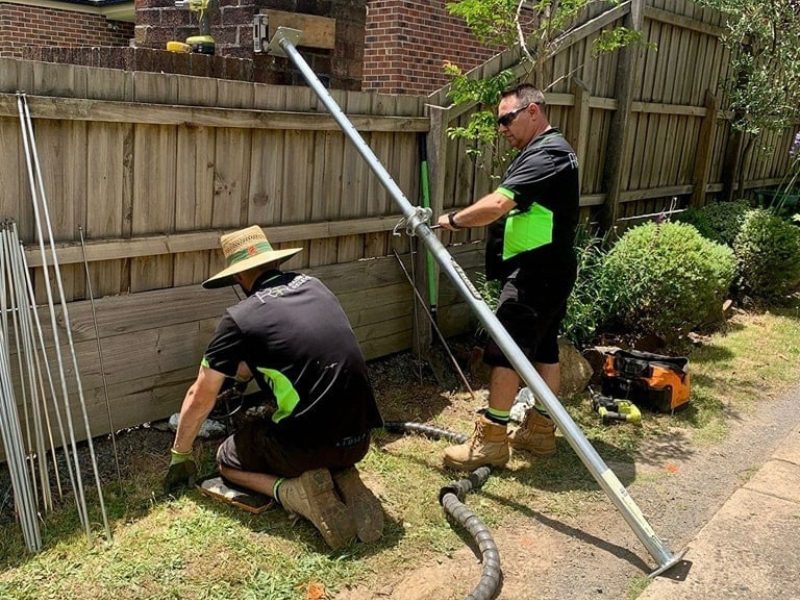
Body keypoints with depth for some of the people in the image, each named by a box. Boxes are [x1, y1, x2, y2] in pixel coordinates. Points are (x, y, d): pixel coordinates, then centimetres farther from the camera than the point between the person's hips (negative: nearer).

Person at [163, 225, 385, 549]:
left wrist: (179, 455, 23)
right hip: (359, 437, 5)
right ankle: (343, 478, 7)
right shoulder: (314, 286, 11)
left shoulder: (240, 317, -3)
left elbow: (200, 398, 7)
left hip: (307, 445, -5)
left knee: (228, 461, 24)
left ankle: (294, 491, -3)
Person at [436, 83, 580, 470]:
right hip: (549, 273, 11)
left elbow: (497, 205, -28)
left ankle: (490, 441, 0)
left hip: (534, 275, -11)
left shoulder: (545, 154, -17)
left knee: (504, 353, -7)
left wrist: (454, 220, -14)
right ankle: (540, 431, 23)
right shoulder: (550, 150, 18)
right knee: (543, 349, 14)